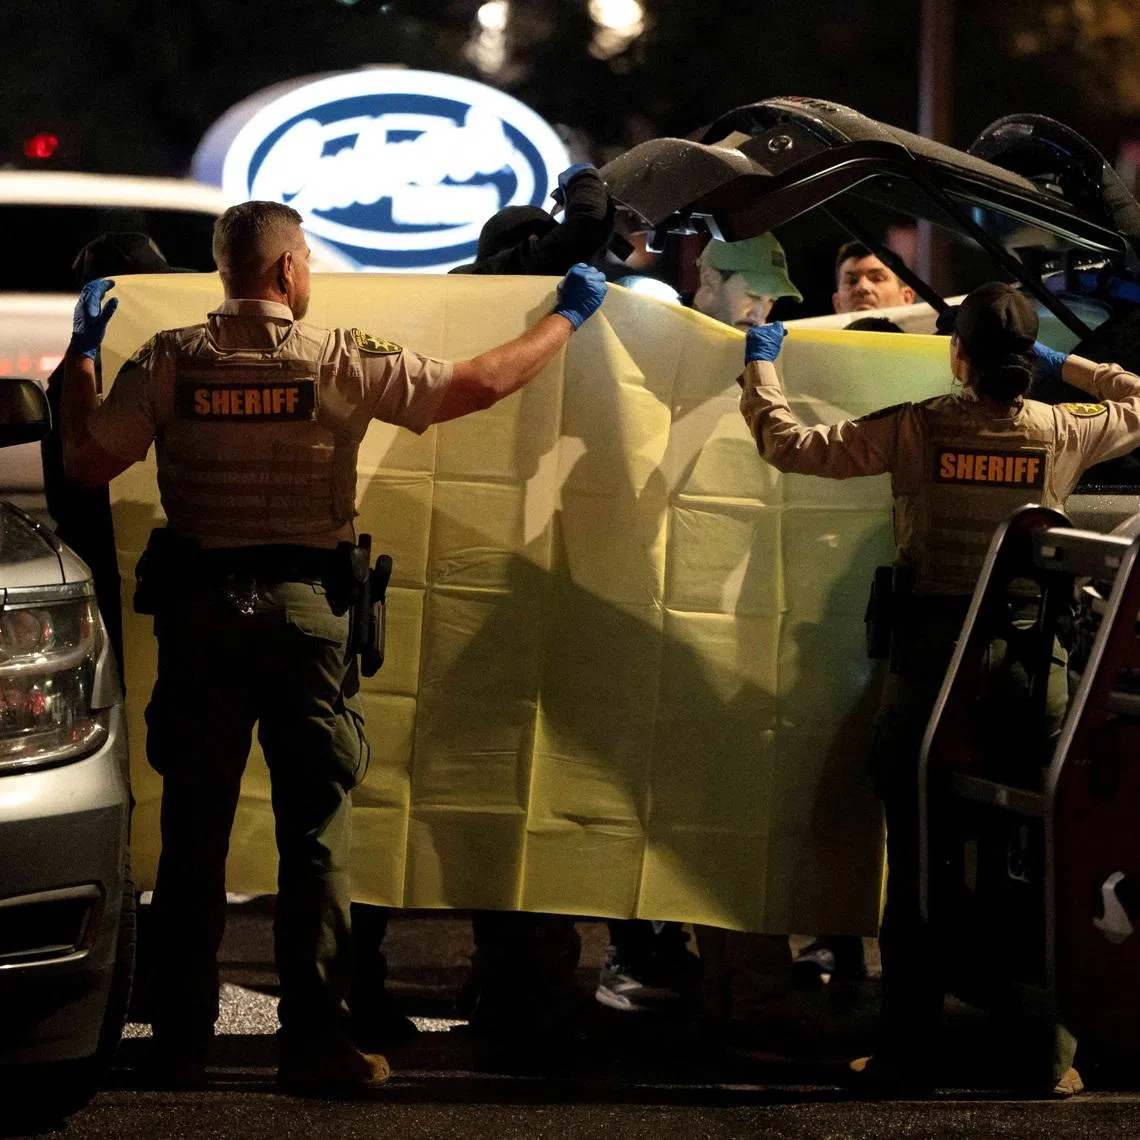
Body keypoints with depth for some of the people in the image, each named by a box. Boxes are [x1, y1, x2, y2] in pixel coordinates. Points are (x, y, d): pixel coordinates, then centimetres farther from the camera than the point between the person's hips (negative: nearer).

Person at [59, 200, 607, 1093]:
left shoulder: (171, 359, -2)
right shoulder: (339, 358, -5)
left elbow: (88, 463, 3)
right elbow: (478, 386, -2)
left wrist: (83, 356, 18)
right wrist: (568, 317, 13)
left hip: (197, 608, 2)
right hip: (305, 608, -2)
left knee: (194, 831, 9)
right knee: (316, 834, 4)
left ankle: (181, 1046, 11)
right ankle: (317, 1046, 3)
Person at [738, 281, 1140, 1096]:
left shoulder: (917, 429, -7)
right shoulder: (1062, 434, 0)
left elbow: (789, 443, -3)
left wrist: (761, 362, 11)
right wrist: (1061, 366, 27)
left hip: (933, 656, -1)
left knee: (918, 860, 5)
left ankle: (910, 1053, 8)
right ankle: (1051, 1056, 9)